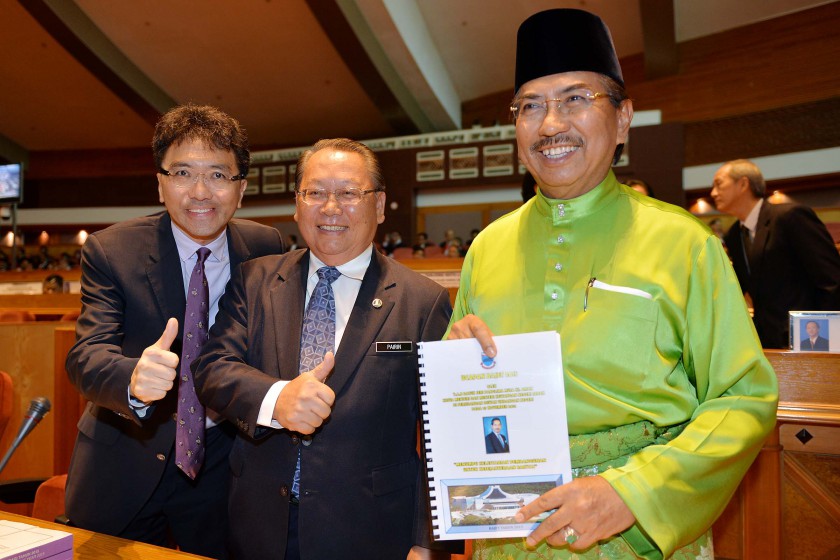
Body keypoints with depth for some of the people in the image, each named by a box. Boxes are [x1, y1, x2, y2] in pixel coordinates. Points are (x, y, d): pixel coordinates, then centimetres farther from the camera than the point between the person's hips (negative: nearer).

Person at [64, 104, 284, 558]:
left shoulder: (267, 249, -7)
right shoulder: (109, 250, -12)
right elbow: (86, 355, -22)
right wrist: (134, 379, -44)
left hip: (222, 466, 1)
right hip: (124, 467, -1)